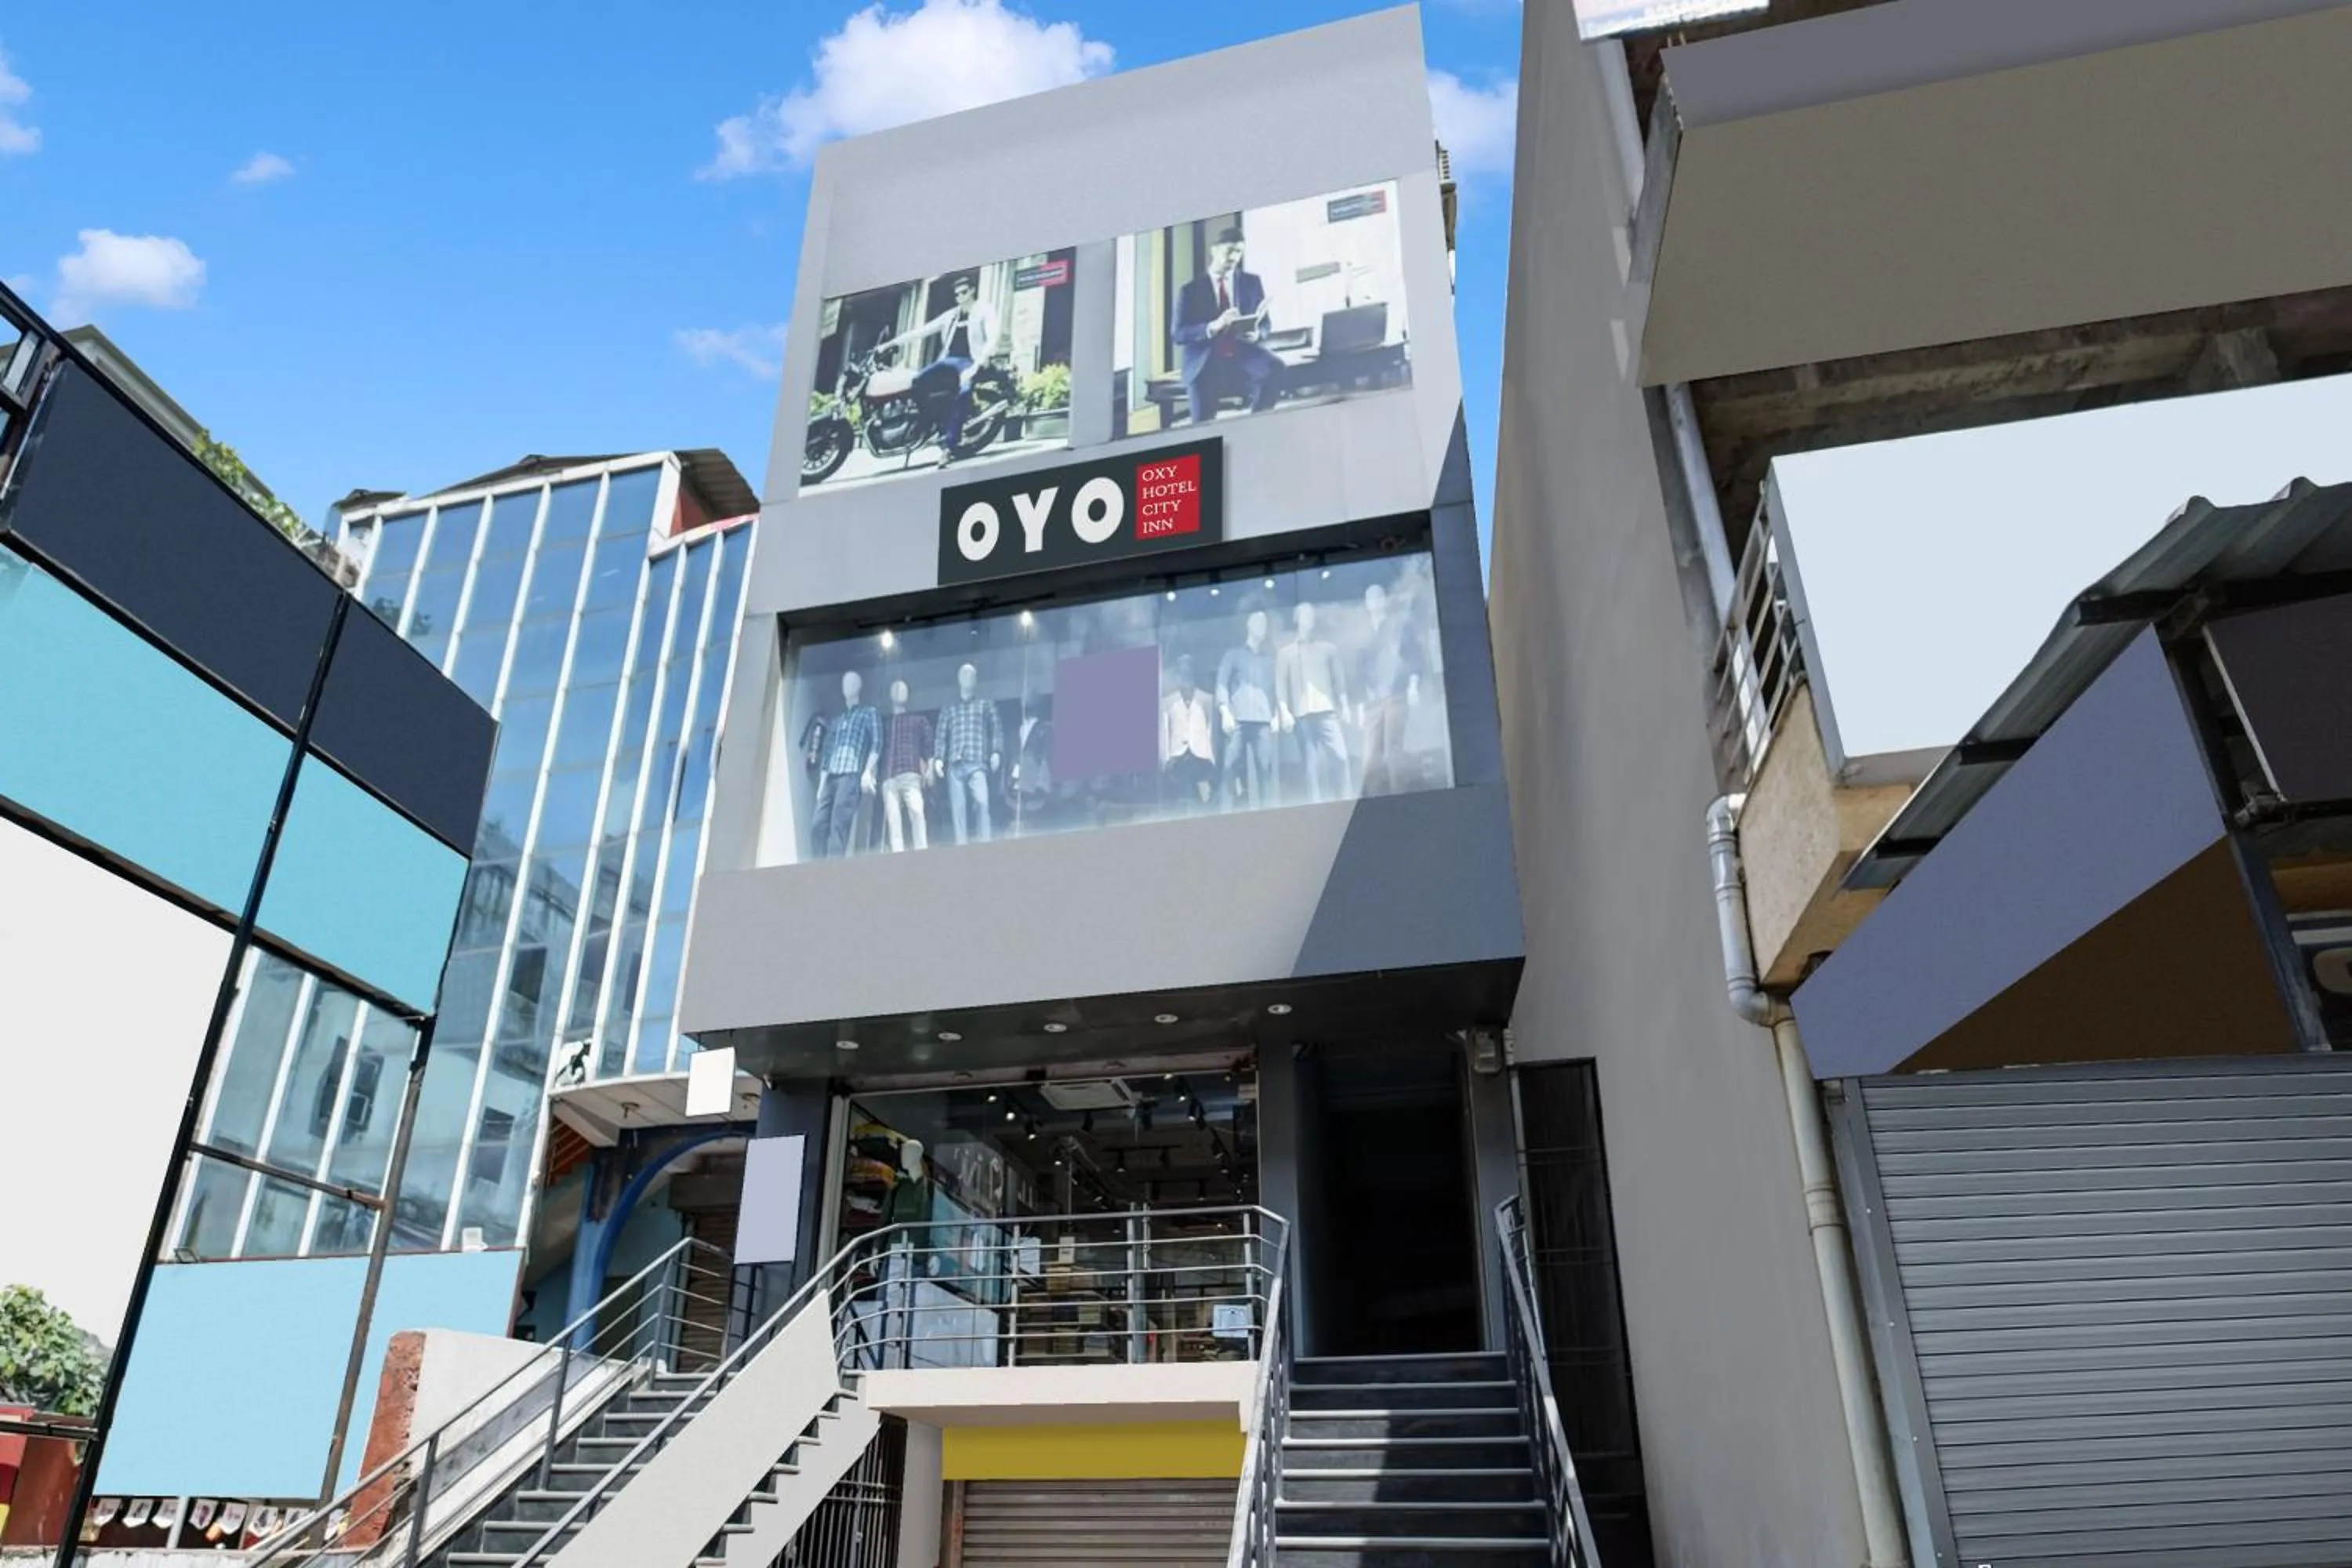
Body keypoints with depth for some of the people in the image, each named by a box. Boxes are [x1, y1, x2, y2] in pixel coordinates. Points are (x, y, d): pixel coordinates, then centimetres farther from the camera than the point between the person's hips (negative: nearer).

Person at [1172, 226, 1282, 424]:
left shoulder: (1251, 282, 16)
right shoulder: (1191, 290, 8)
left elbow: (1265, 324, 14)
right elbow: (1177, 334, -2)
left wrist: (1256, 334, -12)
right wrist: (1213, 327, -20)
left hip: (1244, 358, 2)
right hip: (1205, 367, -2)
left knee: (1274, 368, -31)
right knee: (1203, 424, -24)